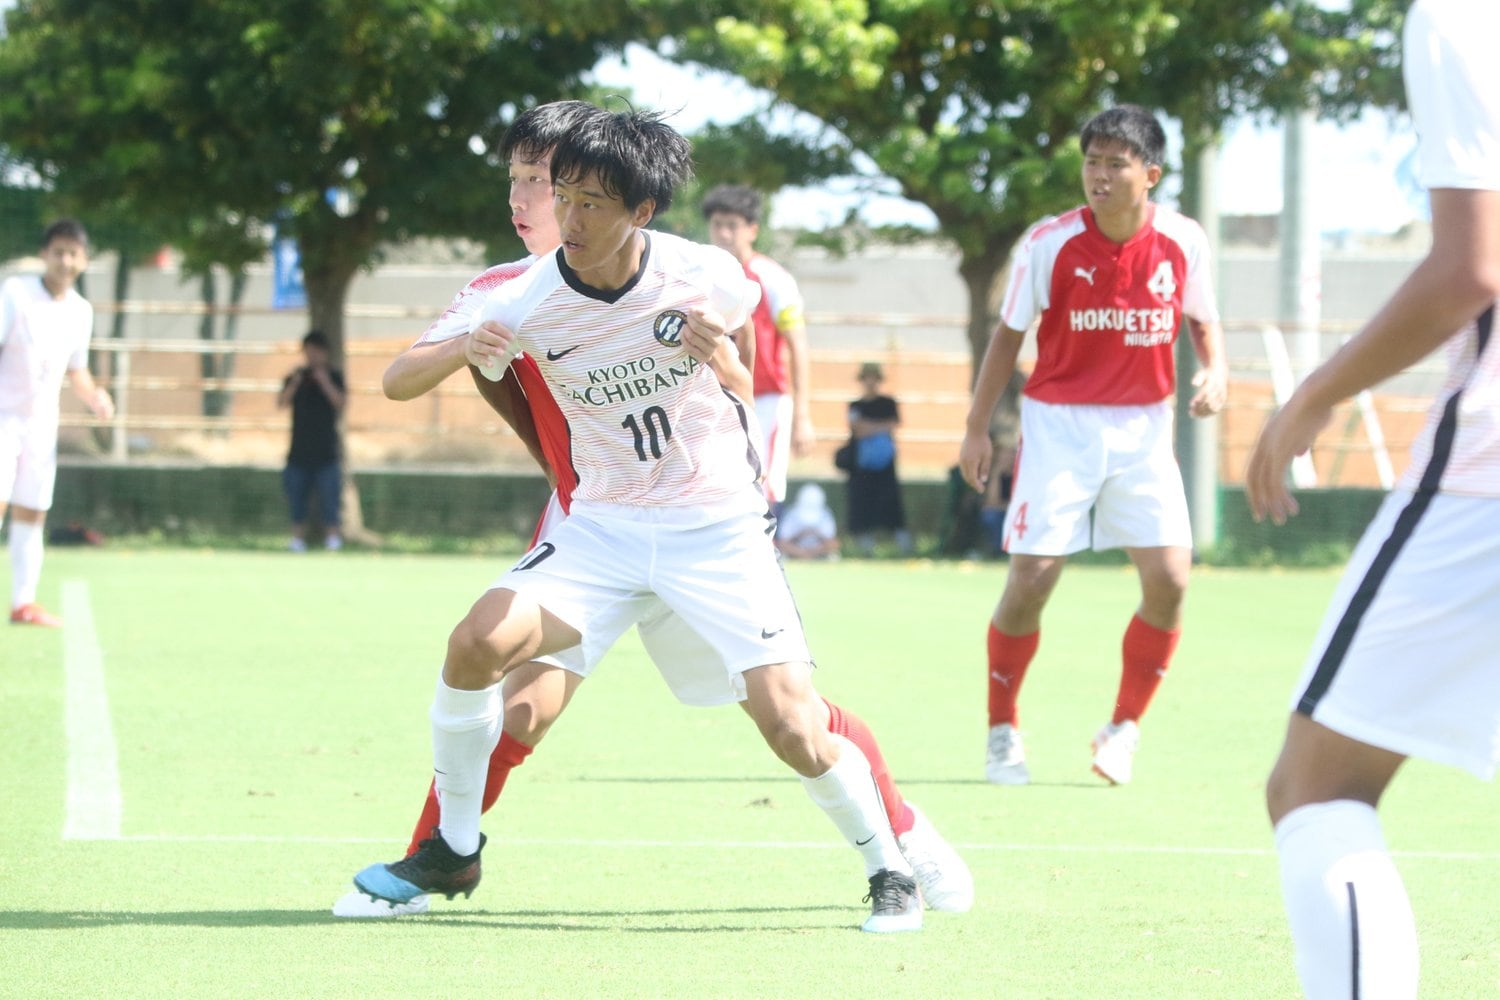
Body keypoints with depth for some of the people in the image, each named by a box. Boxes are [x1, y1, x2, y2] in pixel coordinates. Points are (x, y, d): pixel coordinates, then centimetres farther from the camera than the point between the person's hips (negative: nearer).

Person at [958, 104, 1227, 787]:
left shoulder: (1183, 242, -6)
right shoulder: (1049, 243, -10)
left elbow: (1203, 321, 11)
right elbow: (1008, 335, 2)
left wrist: (1215, 372, -10)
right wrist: (977, 428, 2)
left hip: (1143, 429, 2)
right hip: (1059, 423, -2)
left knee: (1170, 578, -11)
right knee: (1029, 582, -9)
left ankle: (1124, 729, 9)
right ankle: (1002, 731, 13)